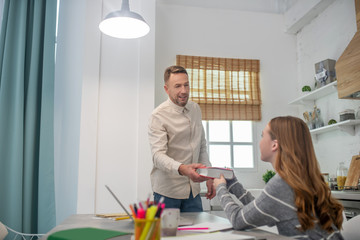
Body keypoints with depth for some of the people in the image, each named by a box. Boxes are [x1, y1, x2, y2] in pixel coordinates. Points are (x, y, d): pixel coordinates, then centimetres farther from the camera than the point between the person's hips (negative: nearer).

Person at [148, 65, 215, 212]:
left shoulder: (195, 109, 7)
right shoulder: (158, 116, -13)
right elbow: (158, 155, -22)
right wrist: (182, 169, -40)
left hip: (193, 189, 5)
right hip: (167, 190, -5)